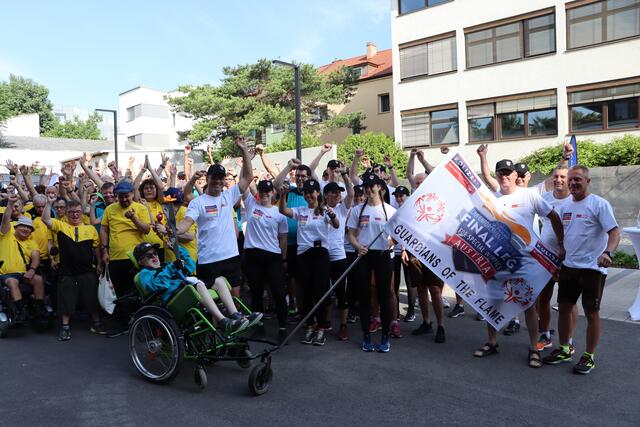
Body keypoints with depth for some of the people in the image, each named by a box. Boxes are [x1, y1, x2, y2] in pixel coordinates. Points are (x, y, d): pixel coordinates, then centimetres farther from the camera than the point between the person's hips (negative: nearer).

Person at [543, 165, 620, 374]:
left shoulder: (599, 204, -10)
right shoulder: (565, 206, 10)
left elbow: (615, 232, -18)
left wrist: (607, 252, -35)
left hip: (592, 268, -6)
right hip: (568, 266, 7)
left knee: (591, 313, 4)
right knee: (564, 307, 13)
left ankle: (589, 357, 18)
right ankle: (564, 349, 29)